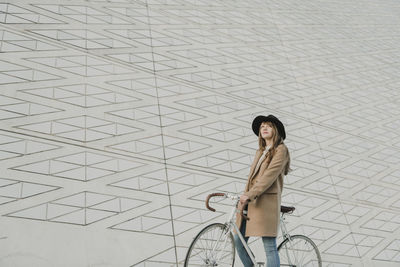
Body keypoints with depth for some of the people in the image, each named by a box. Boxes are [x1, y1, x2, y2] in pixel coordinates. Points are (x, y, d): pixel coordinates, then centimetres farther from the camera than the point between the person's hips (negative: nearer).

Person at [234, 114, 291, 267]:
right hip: (249, 200, 8)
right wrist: (244, 196, 9)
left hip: (266, 200, -7)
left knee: (269, 246, -7)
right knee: (238, 241, 4)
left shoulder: (281, 149, 0)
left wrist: (250, 194, -21)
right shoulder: (260, 151, 24)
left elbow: (270, 175, -13)